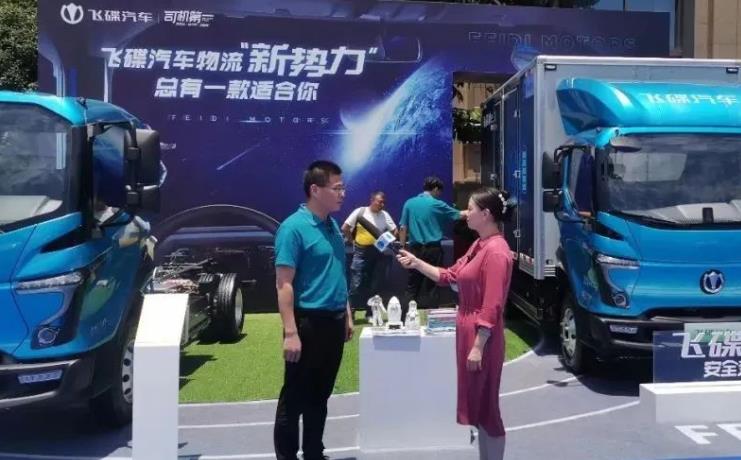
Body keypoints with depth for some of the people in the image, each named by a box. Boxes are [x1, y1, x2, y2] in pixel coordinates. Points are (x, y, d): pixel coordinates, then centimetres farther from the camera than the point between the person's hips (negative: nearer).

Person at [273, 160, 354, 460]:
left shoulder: (333, 226, 9)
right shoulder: (293, 227, -14)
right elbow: (283, 283, -17)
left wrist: (346, 315, 16)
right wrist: (291, 332, -21)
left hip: (333, 321, 8)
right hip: (308, 322, -7)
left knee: (320, 395, 17)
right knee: (295, 398, 4)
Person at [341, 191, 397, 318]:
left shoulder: (385, 215, 4)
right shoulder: (360, 211, -5)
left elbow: (394, 231, 5)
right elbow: (345, 228, -2)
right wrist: (353, 241, 0)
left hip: (378, 253, 3)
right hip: (361, 252, -3)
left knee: (374, 285, 9)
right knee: (356, 284, -6)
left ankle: (370, 313, 20)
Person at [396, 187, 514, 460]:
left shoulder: (496, 251, -19)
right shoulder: (478, 245, 10)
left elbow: (492, 307, -21)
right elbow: (449, 276, 17)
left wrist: (478, 347, -21)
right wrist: (415, 263, 11)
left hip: (481, 336, -9)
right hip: (467, 331, 10)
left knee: (486, 405, 2)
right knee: (475, 403, 17)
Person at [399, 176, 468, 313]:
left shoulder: (409, 203, 4)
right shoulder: (437, 204, -4)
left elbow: (403, 228, 3)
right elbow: (459, 215, 7)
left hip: (415, 249, 3)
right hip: (433, 249, -3)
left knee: (411, 286, 7)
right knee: (431, 286, 6)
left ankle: (404, 317, 4)